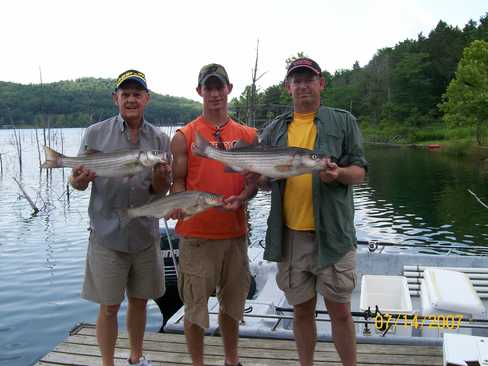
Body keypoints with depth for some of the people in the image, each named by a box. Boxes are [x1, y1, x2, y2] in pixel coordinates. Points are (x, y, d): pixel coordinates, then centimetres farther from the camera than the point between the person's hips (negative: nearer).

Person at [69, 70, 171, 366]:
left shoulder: (160, 139, 2)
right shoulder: (96, 133, -2)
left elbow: (161, 192, 1)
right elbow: (78, 182, 0)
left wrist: (160, 178, -21)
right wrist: (80, 180, -23)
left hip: (145, 236, 2)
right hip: (108, 236, -2)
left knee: (139, 301, 16)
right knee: (109, 307, 5)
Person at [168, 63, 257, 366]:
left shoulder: (248, 135, 8)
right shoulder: (184, 136, 0)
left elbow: (253, 180, 7)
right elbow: (178, 182, 1)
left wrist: (240, 198, -14)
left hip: (235, 231, 3)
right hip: (197, 234, -3)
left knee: (232, 301, 16)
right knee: (196, 303, 5)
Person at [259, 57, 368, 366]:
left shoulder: (343, 121, 5)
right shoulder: (275, 129, 12)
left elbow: (359, 172, 1)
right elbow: (262, 178, 14)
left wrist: (339, 173, -21)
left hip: (333, 232, -2)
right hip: (289, 233, 3)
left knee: (340, 310, 5)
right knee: (302, 309, 14)